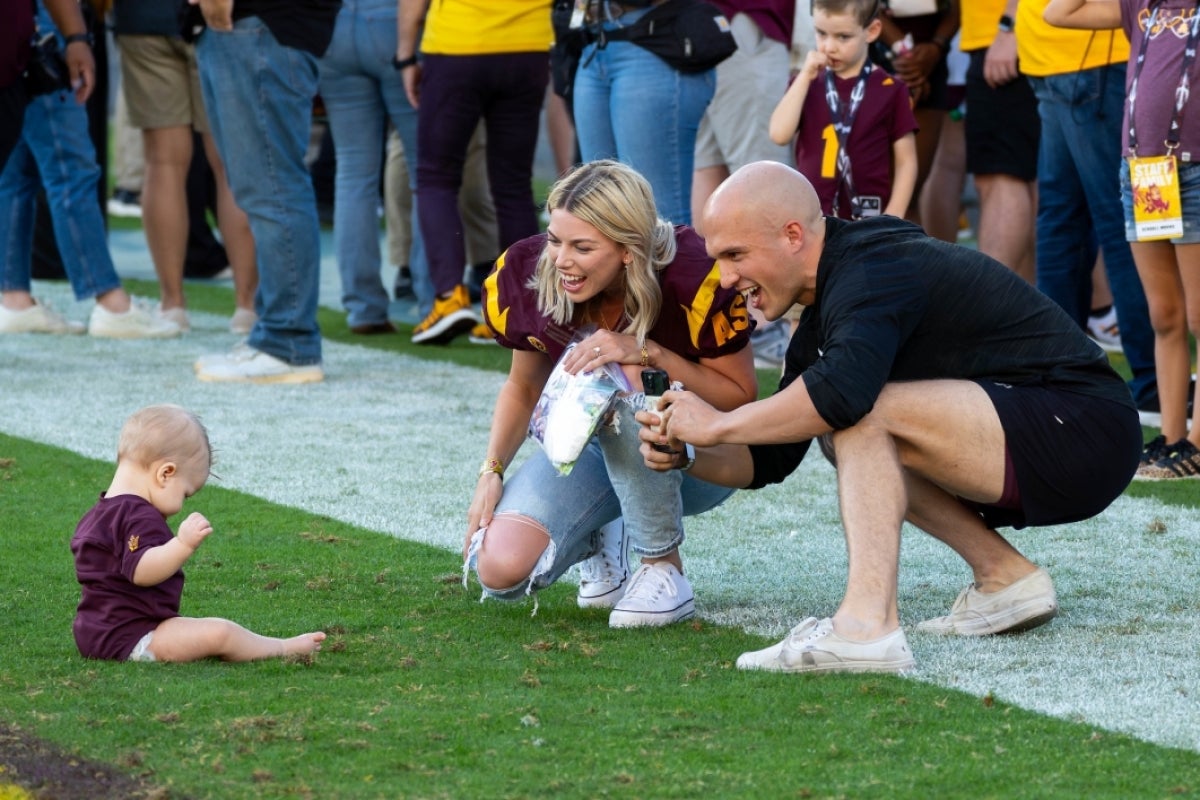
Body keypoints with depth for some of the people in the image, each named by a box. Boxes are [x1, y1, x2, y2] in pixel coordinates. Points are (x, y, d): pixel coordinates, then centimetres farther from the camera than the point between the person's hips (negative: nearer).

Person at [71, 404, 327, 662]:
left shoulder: (97, 515, 15)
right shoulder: (139, 517, -21)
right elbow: (141, 571, -37)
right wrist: (184, 544, -46)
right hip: (131, 638, -12)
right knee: (218, 634, -18)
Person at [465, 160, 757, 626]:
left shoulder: (694, 275, -27)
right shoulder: (528, 274, -15)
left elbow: (741, 397, -18)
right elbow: (523, 386, 4)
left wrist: (647, 353, -32)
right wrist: (491, 470, -11)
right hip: (588, 449, 4)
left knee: (623, 379, -38)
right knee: (501, 569, -22)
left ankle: (665, 569, -18)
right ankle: (601, 538, 15)